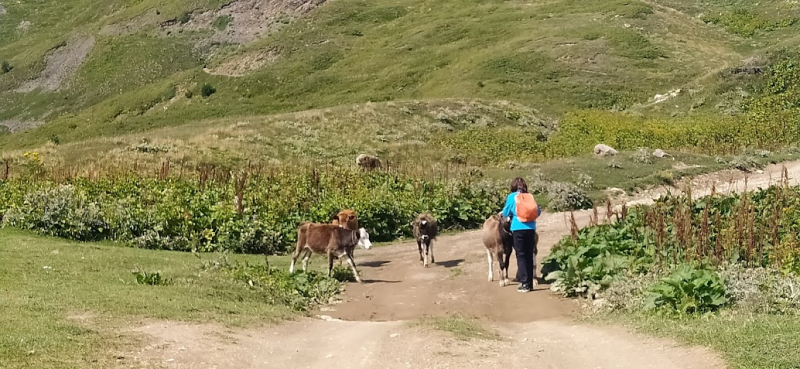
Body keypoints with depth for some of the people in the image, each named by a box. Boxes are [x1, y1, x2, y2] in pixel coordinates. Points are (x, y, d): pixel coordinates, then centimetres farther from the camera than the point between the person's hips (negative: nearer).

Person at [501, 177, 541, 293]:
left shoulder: (512, 197, 2)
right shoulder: (530, 196, 8)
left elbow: (506, 213, 8)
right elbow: (538, 212, 11)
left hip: (518, 228, -3)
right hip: (531, 228, 3)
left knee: (521, 256, 1)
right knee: (529, 256, 9)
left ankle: (525, 284, -4)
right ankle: (529, 283, 13)